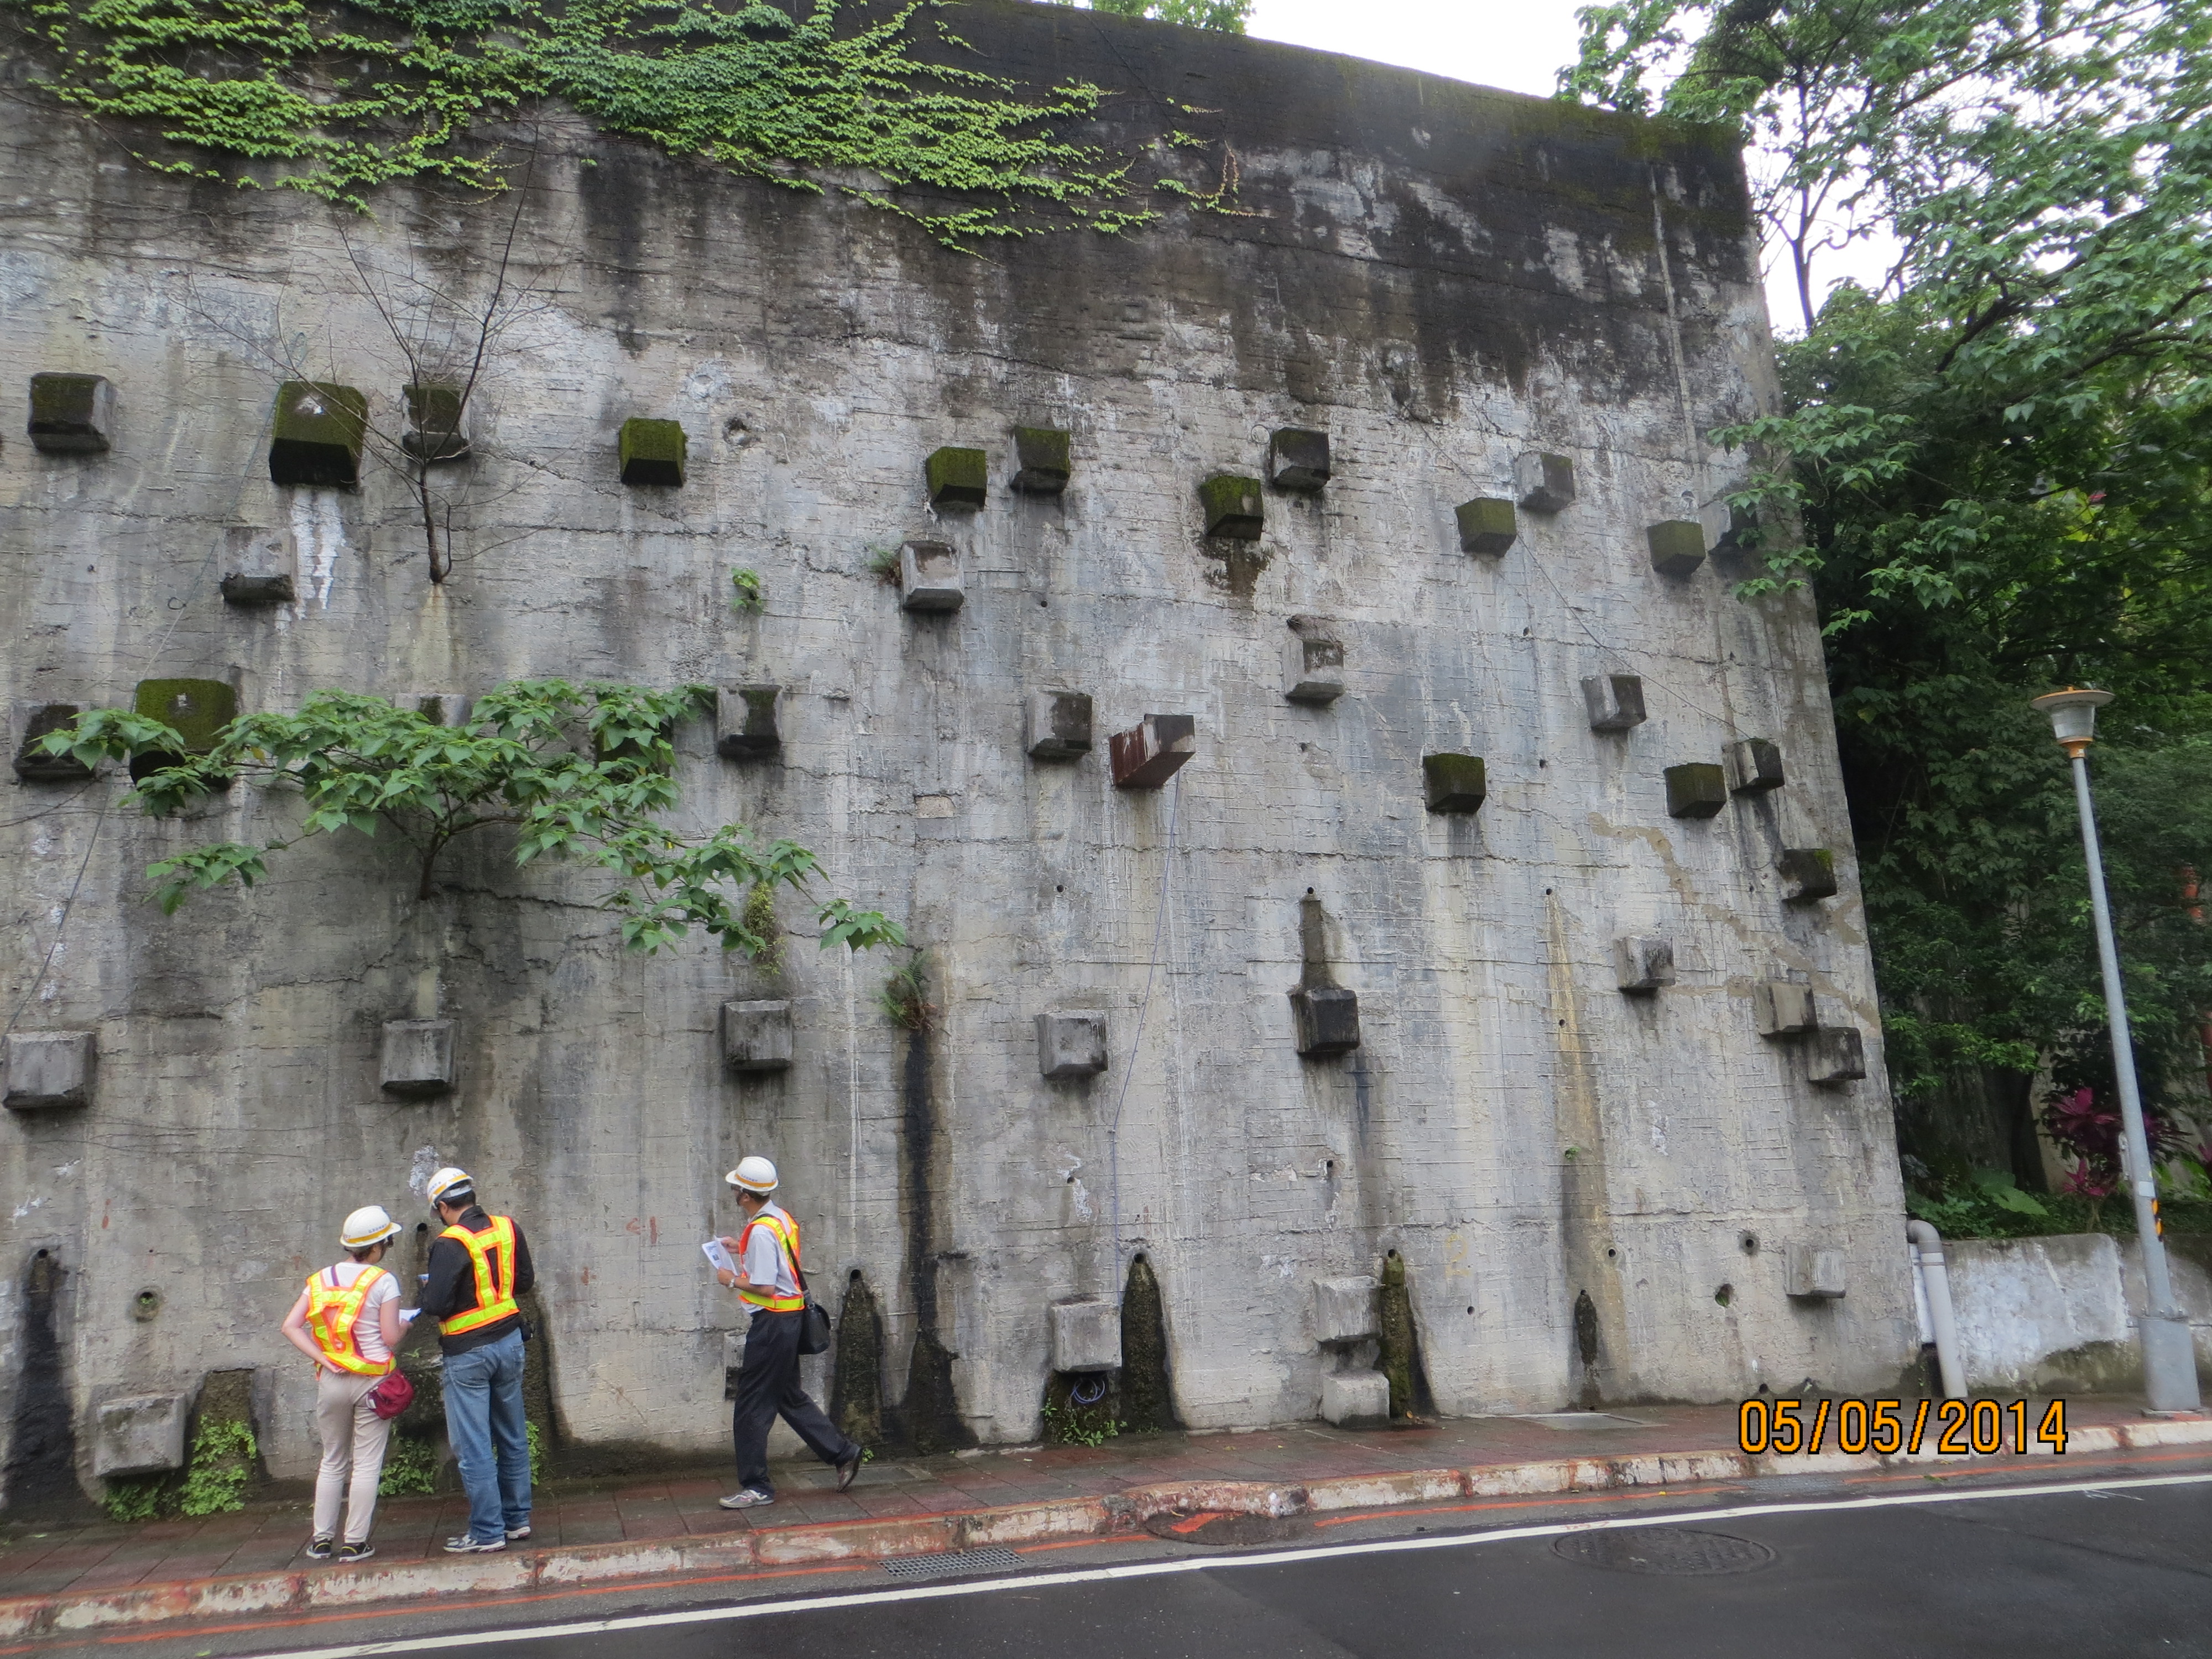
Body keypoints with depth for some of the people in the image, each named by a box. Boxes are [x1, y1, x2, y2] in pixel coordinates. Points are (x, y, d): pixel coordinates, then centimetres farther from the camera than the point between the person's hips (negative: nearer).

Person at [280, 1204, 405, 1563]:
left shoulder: (321, 1280, 5)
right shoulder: (383, 1281, -10)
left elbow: (290, 1326, -3)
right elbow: (390, 1338, -11)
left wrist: (323, 1358, -6)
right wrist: (404, 1324, 9)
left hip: (331, 1381, 4)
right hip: (372, 1382, -4)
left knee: (332, 1462, 18)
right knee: (367, 1464, 4)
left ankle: (321, 1540, 19)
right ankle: (355, 1543, 6)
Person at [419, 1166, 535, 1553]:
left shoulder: (450, 1245, -18)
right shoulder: (508, 1229, 1)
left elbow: (436, 1306, -19)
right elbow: (525, 1282, 10)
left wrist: (430, 1289, 1)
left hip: (468, 1355, -6)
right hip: (509, 1343, 6)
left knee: (474, 1447, 2)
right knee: (513, 1437, 16)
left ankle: (487, 1533, 6)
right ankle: (518, 1519, 24)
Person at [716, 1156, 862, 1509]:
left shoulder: (761, 1231, -21)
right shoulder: (780, 1218, 9)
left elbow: (765, 1287, -23)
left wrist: (732, 1279, -10)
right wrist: (741, 1253, 19)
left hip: (773, 1321, -10)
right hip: (787, 1319, 10)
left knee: (752, 1407, 1)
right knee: (789, 1397, 20)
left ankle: (756, 1487, 9)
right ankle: (843, 1453, 24)